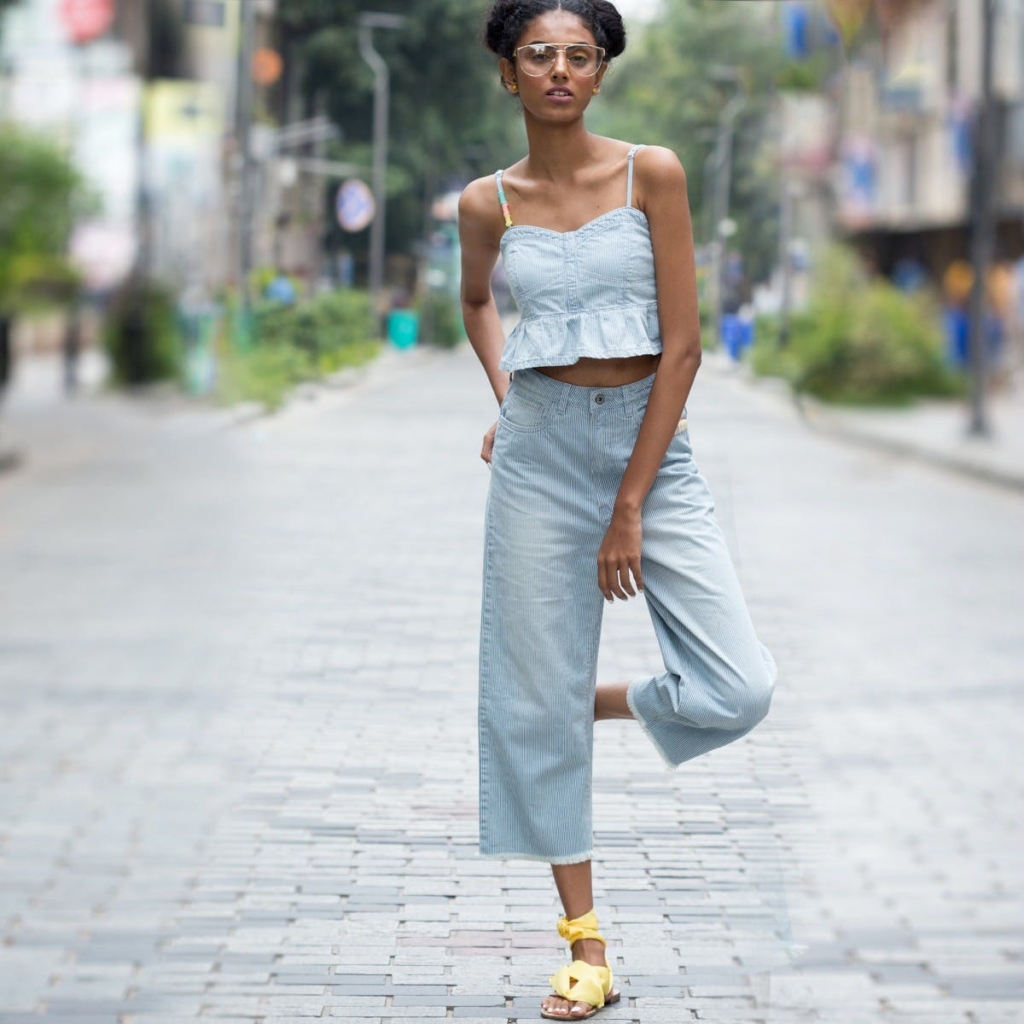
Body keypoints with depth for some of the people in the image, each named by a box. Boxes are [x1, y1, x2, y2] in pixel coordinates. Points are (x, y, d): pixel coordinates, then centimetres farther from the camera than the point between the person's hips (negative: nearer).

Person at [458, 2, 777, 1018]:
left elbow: (682, 345, -8)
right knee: (537, 700, 2)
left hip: (652, 441, -1)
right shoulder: (488, 203, 2)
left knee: (738, 689, -13)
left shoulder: (652, 173, -5)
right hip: (540, 452, 1)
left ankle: (613, 702, 21)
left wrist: (630, 507, -10)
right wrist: (503, 399, 11)